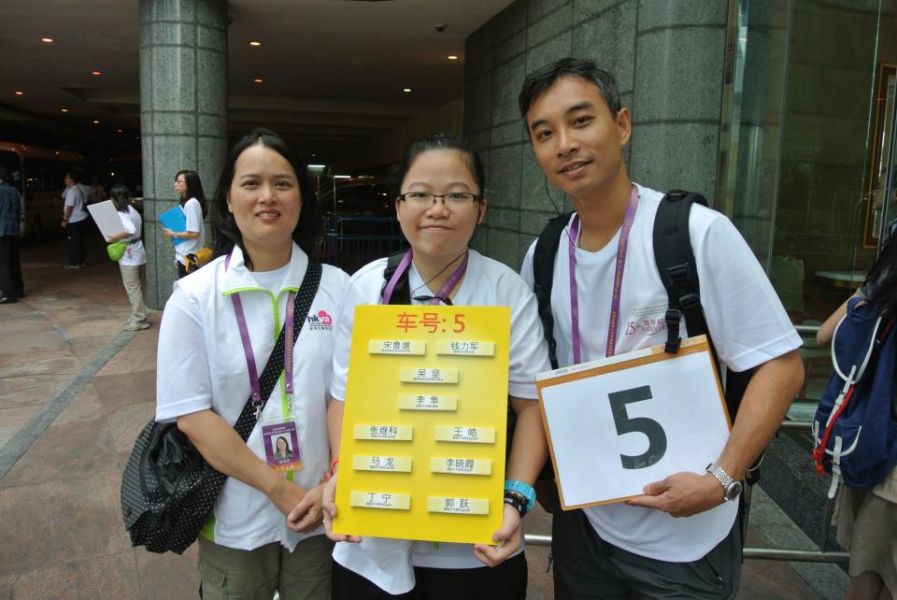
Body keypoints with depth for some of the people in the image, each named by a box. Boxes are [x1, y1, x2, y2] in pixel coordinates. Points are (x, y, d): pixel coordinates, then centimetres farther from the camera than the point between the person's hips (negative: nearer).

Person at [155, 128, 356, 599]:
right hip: (235, 524, -1)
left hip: (321, 515, 1)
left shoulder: (337, 287, -4)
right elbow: (190, 414, -11)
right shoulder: (194, 297, -8)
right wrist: (281, 489, -13)